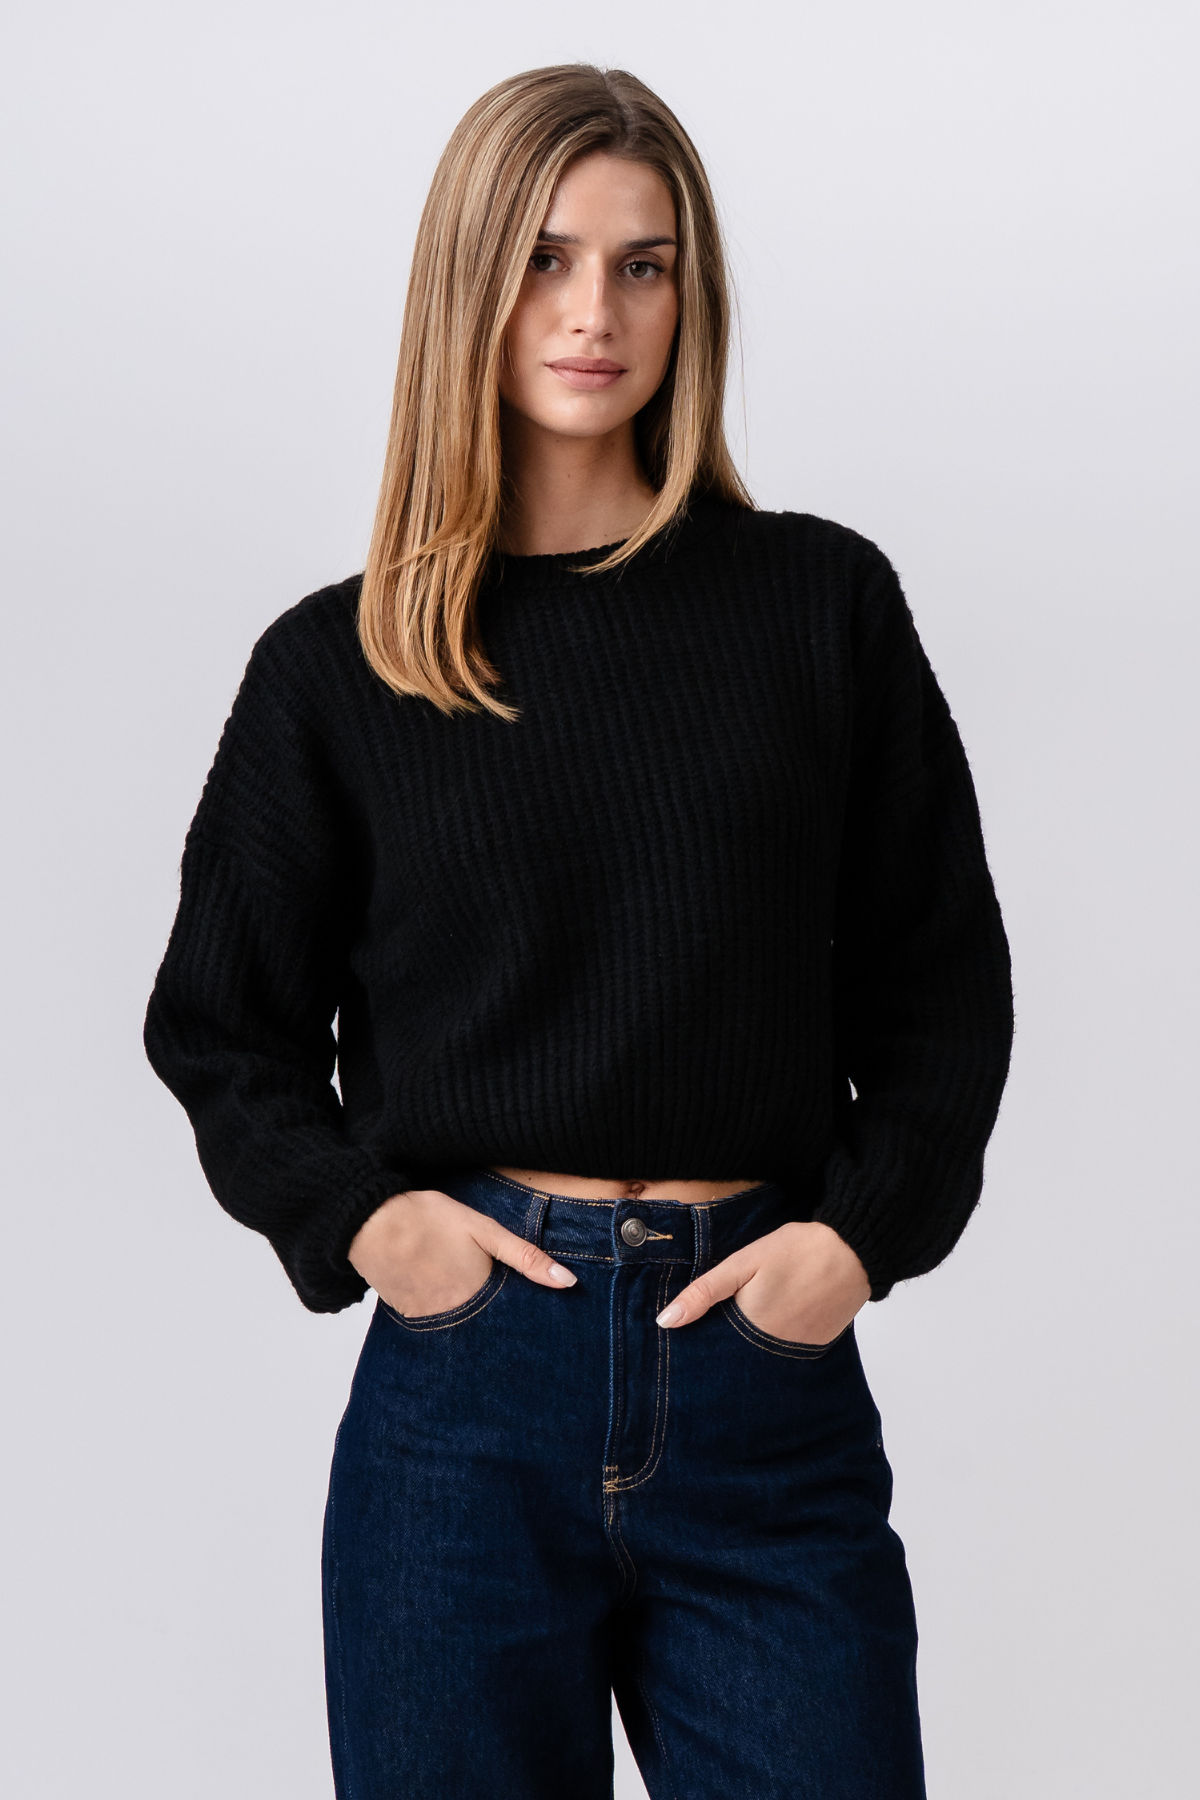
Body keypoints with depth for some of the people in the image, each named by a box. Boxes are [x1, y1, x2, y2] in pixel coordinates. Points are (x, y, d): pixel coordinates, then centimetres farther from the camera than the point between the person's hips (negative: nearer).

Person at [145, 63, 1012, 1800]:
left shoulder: (822, 602, 4)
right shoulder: (338, 666, 4)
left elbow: (941, 977, 8)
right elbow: (223, 1022, 10)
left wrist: (867, 1228, -5)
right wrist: (351, 1213, -5)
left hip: (768, 1387, 0)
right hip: (472, 1365, 0)